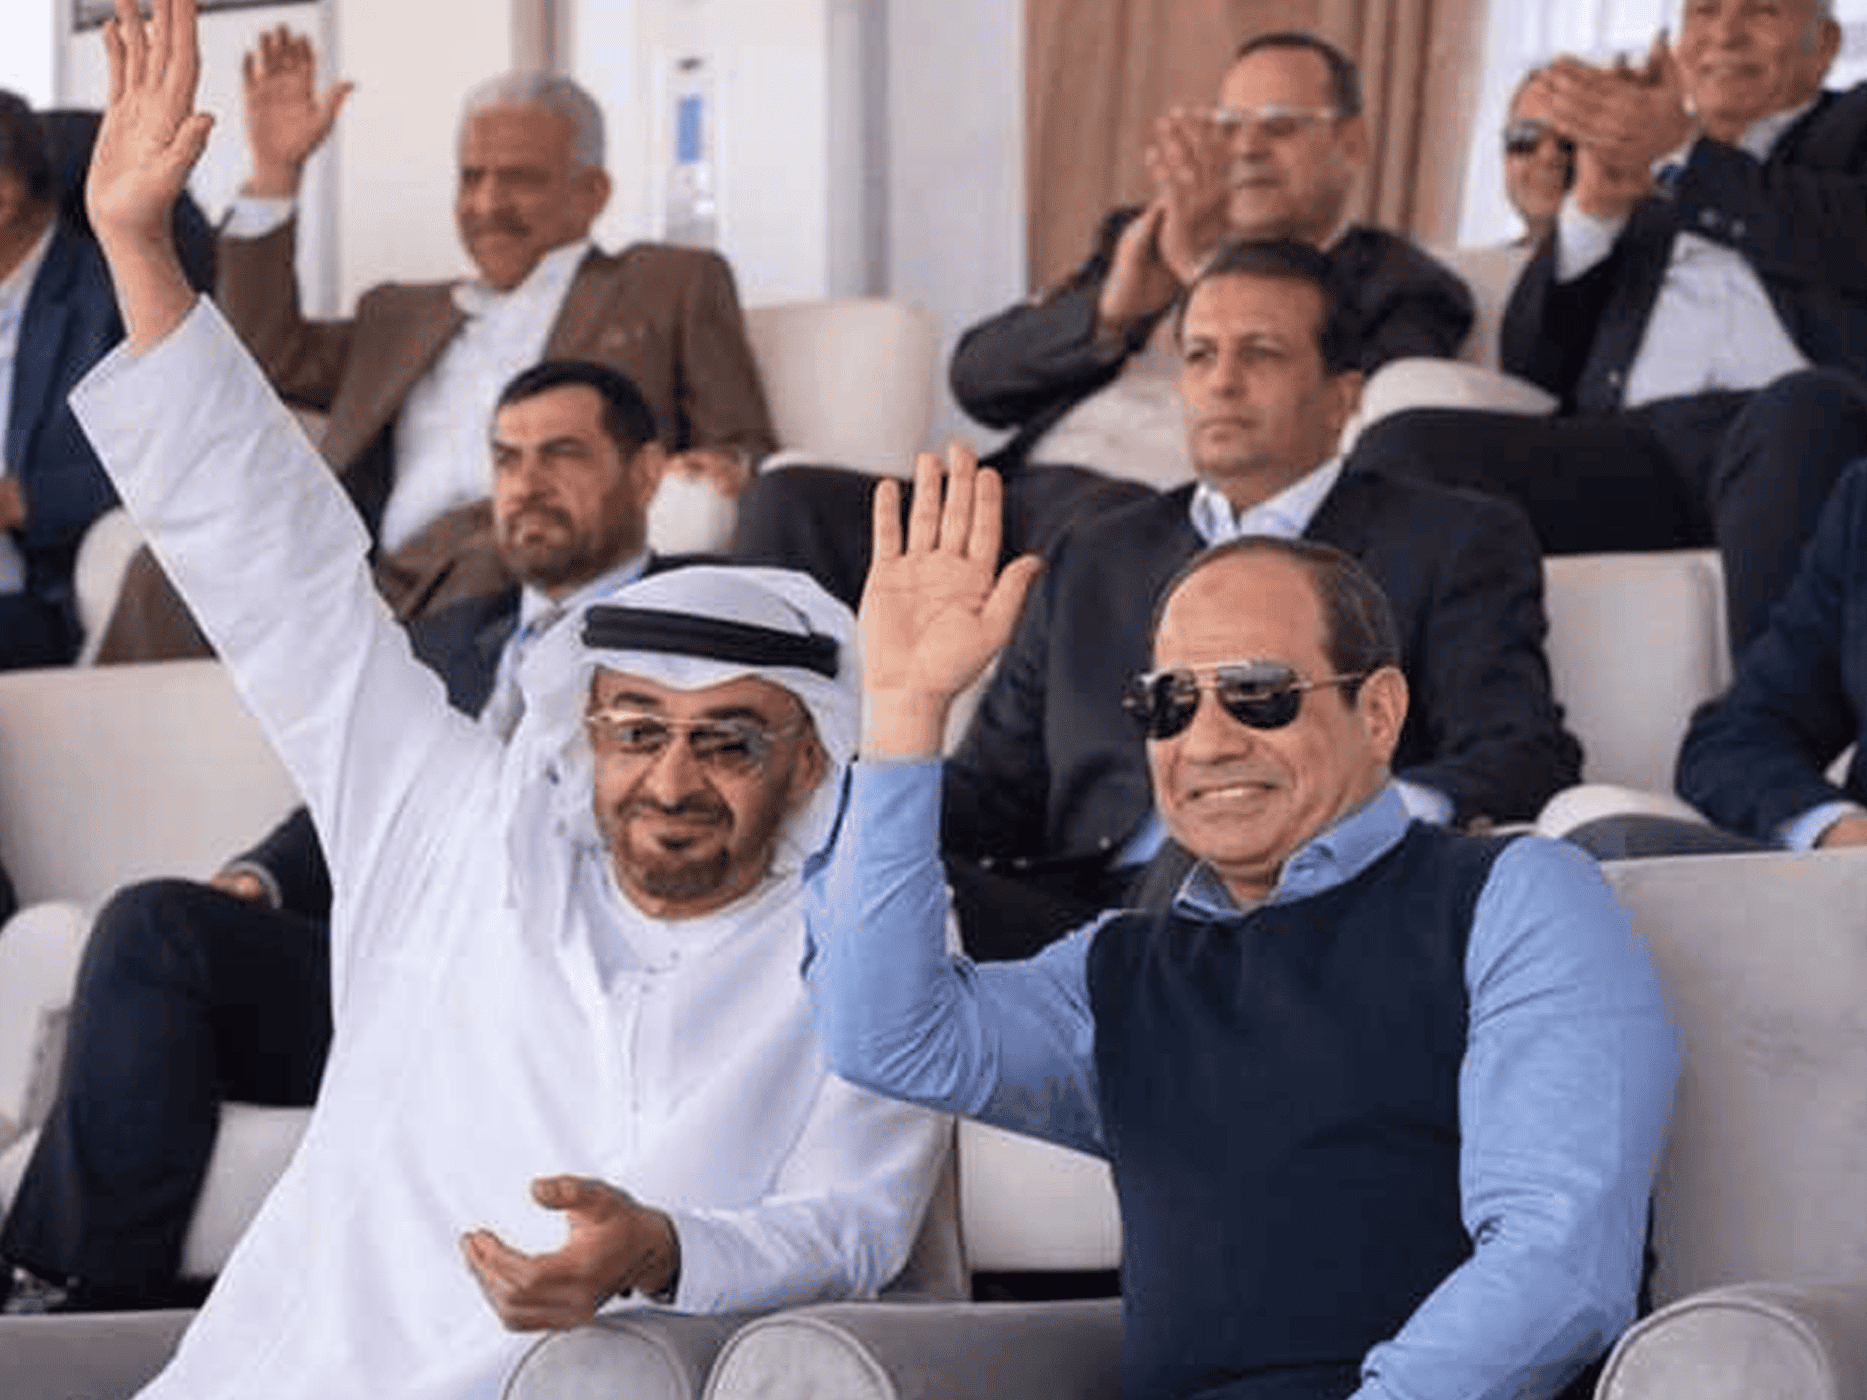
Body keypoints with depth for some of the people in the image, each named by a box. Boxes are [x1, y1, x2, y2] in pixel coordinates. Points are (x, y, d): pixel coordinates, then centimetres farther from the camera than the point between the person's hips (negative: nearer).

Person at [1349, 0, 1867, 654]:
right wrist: (1594, 205, 6)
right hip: (1637, 445, 4)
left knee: (1803, 408, -41)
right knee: (1406, 447, -20)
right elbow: (1532, 365, 22)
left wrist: (1687, 152, -3)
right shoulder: (1639, 177, 33)